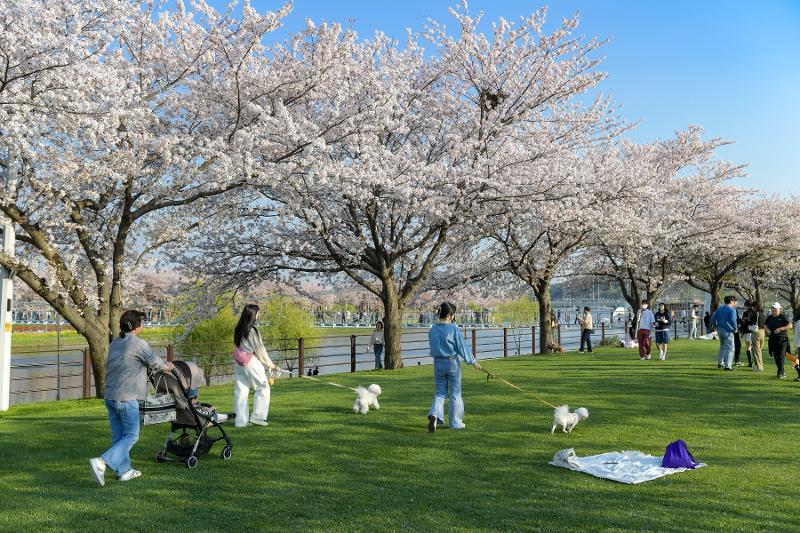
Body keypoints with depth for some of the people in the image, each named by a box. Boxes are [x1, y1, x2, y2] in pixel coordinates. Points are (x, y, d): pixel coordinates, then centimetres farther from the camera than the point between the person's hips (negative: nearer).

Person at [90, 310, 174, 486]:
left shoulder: (114, 344, 13)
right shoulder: (139, 344, -11)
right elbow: (155, 362, -1)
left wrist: (161, 366, 32)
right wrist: (167, 367, 21)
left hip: (110, 396, 8)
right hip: (126, 398, -8)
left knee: (118, 435, 13)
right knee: (131, 436, 0)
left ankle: (124, 471, 21)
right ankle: (101, 462, -13)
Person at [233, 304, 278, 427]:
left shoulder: (239, 329, 7)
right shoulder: (252, 330, -16)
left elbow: (239, 345, 10)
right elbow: (259, 350, -11)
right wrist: (270, 364, 0)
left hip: (239, 362, 8)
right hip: (251, 362, -8)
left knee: (240, 390, 8)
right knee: (262, 387, 6)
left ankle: (241, 421, 12)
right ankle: (258, 416, 5)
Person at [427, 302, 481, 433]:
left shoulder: (432, 329, 1)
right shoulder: (453, 329, -14)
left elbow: (433, 348, 10)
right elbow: (462, 347, -9)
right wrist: (473, 361, 1)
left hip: (438, 364, 4)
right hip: (453, 363, -4)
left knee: (439, 393, 12)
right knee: (455, 394, 10)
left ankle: (434, 414, -13)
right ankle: (455, 423, 18)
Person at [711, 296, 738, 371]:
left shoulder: (720, 308, 12)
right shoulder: (732, 309, -9)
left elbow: (713, 318, 10)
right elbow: (732, 320, -21)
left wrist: (716, 327, 16)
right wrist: (735, 328, -8)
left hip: (720, 330, 7)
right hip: (728, 331, -7)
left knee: (722, 347, 22)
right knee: (730, 348, -2)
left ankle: (720, 363, 25)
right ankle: (727, 366, -6)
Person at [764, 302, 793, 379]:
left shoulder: (783, 317, -5)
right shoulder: (770, 318, 9)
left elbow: (790, 326, -10)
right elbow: (765, 325, 22)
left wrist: (780, 329, -20)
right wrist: (767, 329, 1)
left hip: (782, 340, -5)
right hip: (773, 340, 5)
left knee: (781, 356, -11)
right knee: (776, 357, 8)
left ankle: (780, 372, -9)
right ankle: (782, 372, 21)